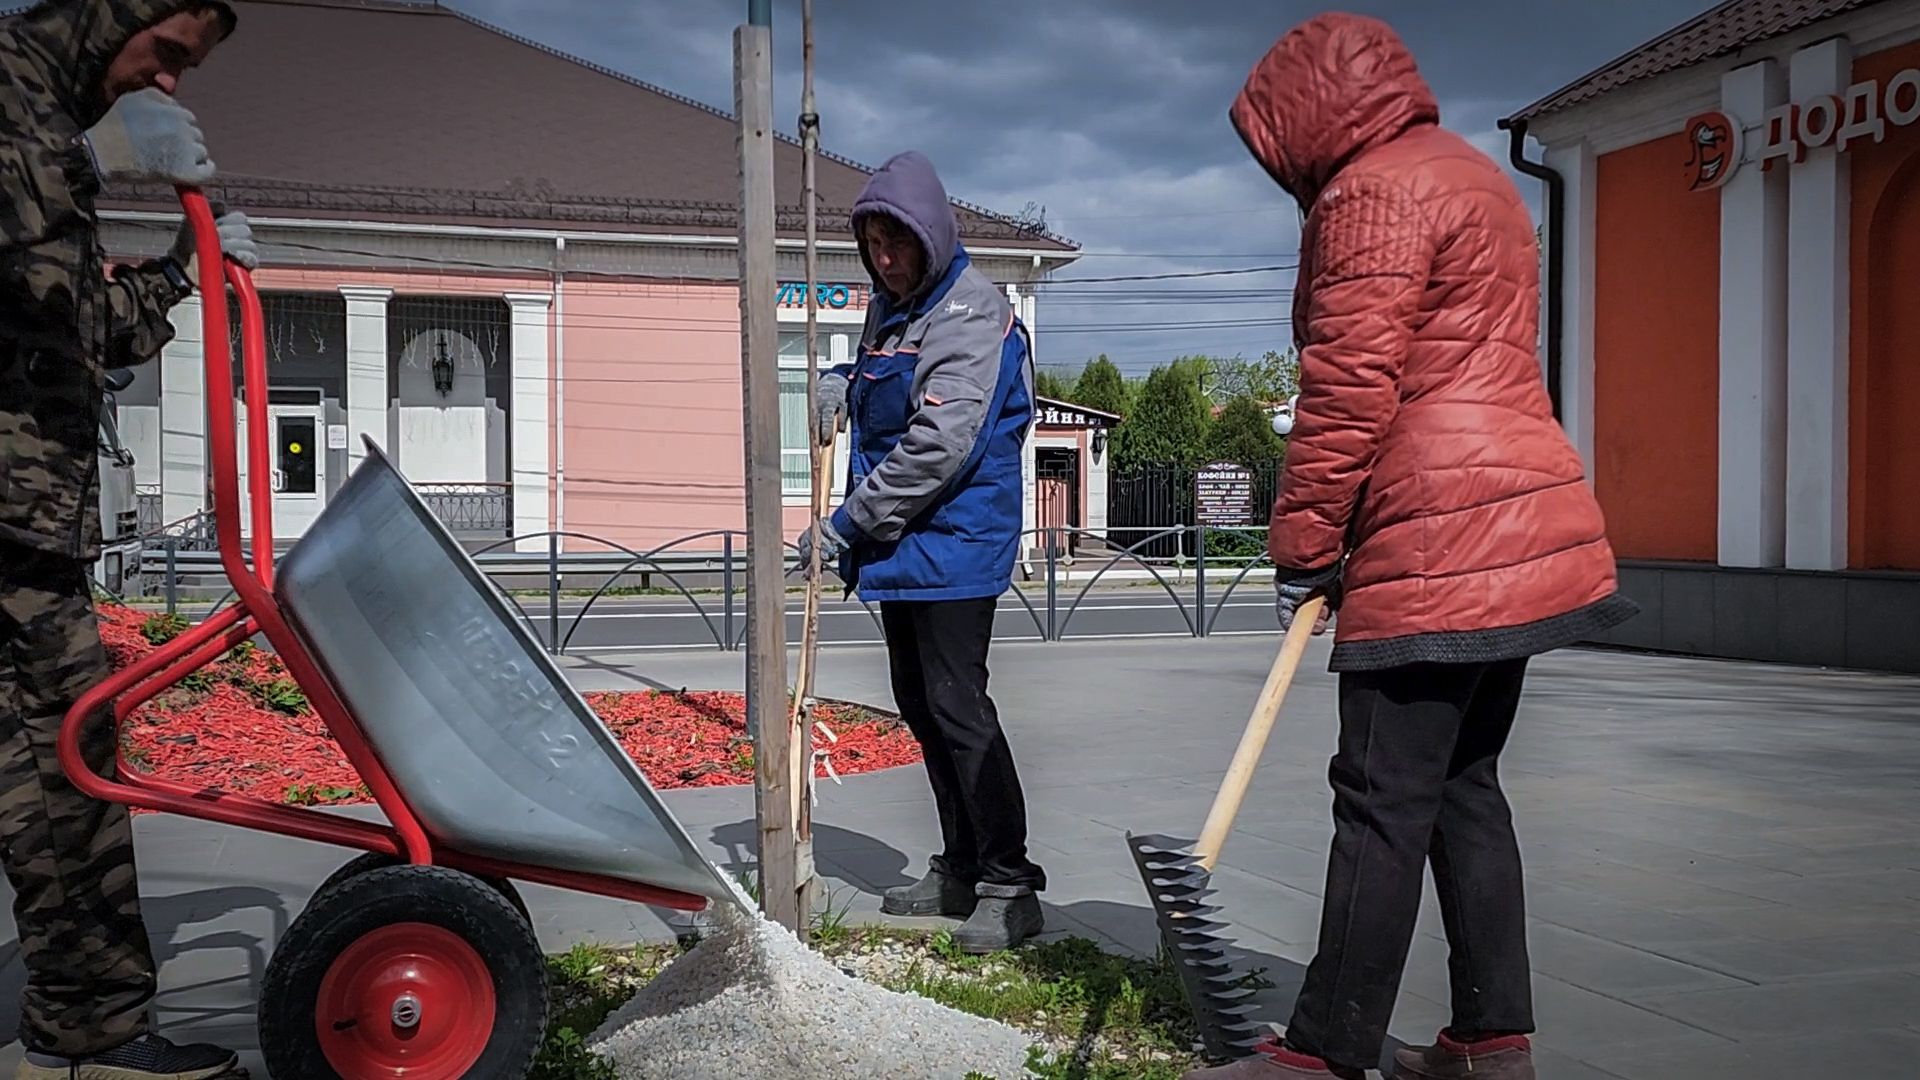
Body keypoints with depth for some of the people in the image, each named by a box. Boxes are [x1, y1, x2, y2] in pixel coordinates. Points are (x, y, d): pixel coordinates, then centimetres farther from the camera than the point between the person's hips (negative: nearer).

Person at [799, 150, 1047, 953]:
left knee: (957, 706, -11)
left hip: (954, 544, -10)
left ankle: (1010, 887, -3)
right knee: (919, 705, 13)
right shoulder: (887, 309, 13)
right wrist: (837, 386, 9)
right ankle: (959, 870, 24)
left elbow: (940, 445, -24)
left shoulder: (971, 312, -16)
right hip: (898, 545, 10)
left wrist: (848, 523, -20)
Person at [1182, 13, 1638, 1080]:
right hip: (1514, 534, 10)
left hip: (1435, 546, -10)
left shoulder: (1373, 192, -8)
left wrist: (1302, 547, -8)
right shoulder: (1470, 175, 23)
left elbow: (1351, 387, -16)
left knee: (1384, 802, -6)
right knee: (1463, 790, 13)